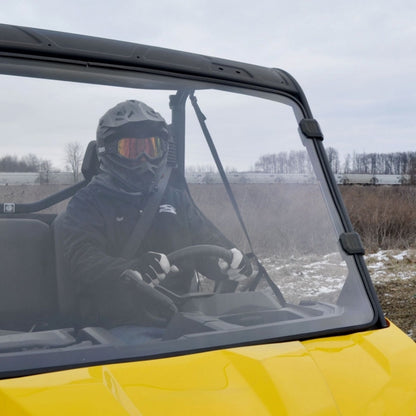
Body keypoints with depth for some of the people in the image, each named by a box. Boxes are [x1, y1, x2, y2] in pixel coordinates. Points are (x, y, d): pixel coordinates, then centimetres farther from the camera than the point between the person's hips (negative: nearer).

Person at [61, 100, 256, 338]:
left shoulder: (176, 199, 20)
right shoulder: (89, 202, 5)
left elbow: (207, 241, 16)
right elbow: (83, 258, -12)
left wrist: (231, 261, -9)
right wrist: (130, 270, -34)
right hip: (115, 326, -4)